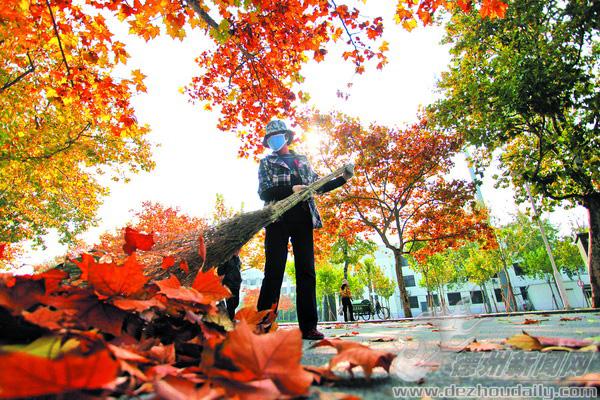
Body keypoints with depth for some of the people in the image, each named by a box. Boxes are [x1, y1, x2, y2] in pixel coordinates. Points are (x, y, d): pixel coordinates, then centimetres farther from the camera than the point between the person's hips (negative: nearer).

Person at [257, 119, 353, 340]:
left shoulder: (302, 161, 23)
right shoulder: (266, 162, 14)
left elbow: (319, 186, 21)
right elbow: (264, 192, -1)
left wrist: (343, 179, 11)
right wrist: (291, 190, -15)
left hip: (303, 220, 3)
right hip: (278, 220, -2)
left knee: (306, 272, 0)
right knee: (273, 272, -6)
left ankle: (308, 327, 6)